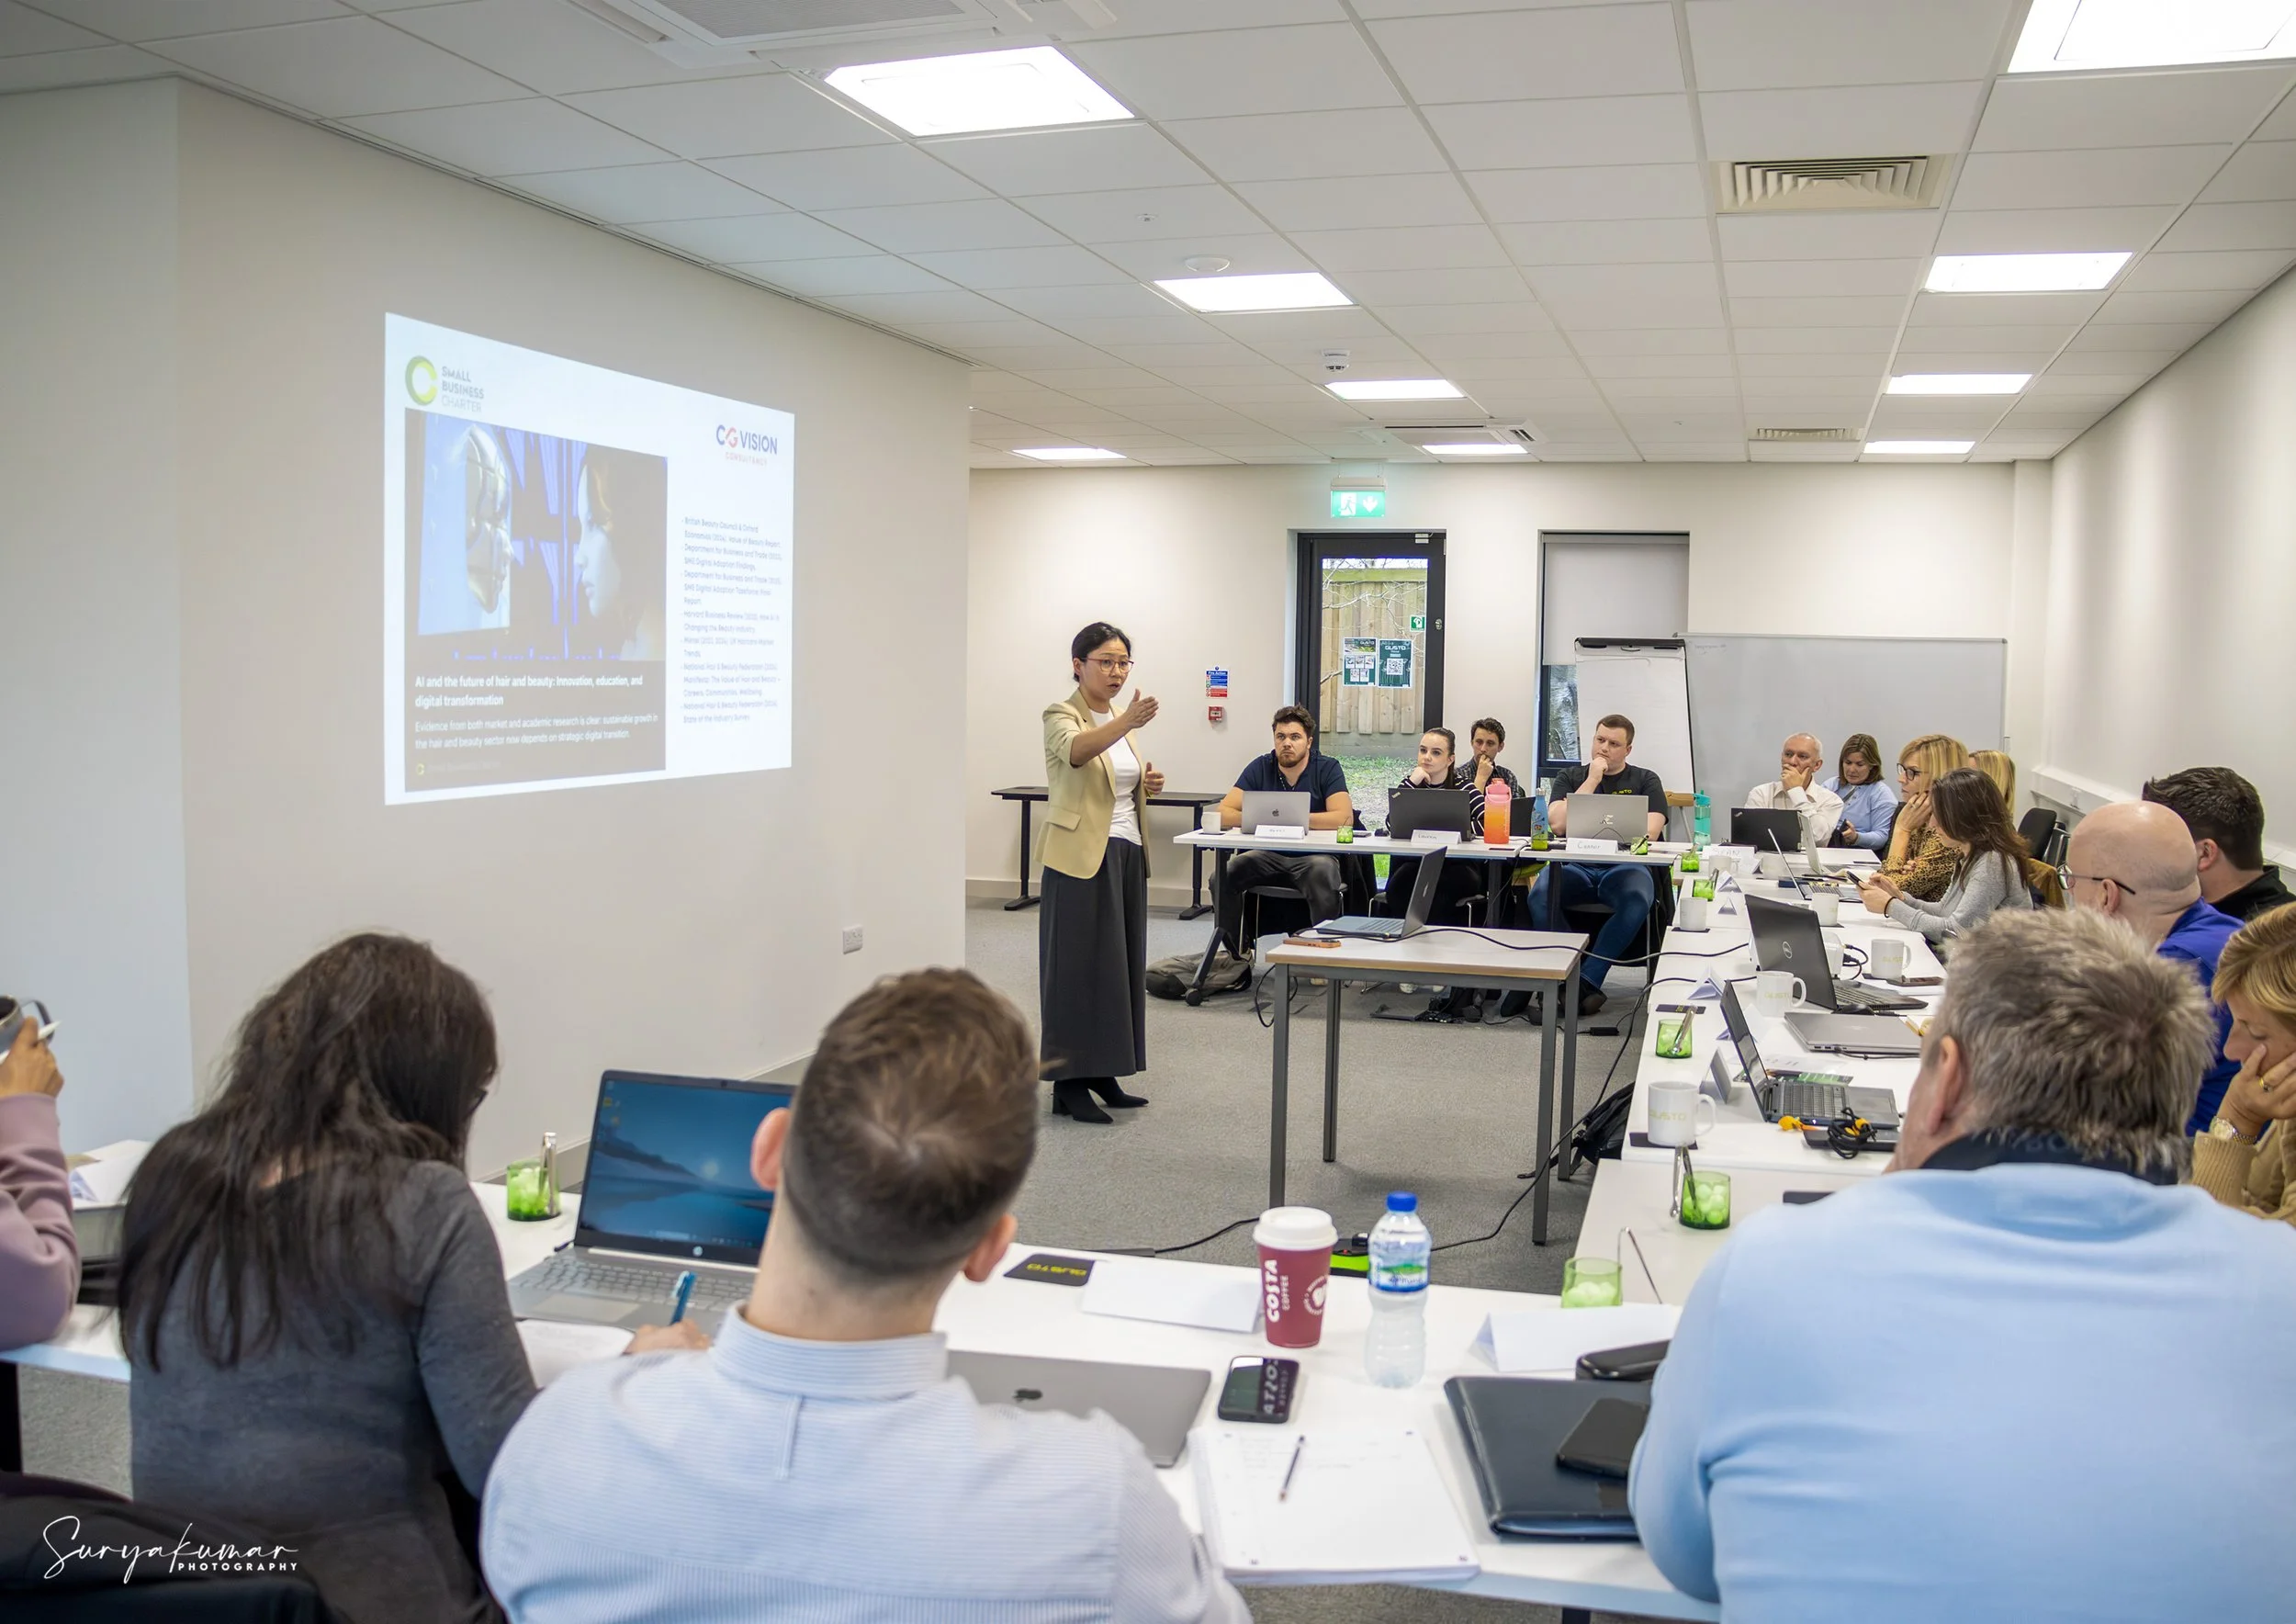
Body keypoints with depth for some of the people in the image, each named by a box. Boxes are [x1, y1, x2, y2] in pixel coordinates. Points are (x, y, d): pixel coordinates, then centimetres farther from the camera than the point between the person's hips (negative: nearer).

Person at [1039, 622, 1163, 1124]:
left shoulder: (1120, 717, 13)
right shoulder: (1061, 715, -10)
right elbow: (1075, 751, -34)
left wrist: (1147, 783, 4)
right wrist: (1126, 723, -49)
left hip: (1126, 856, 8)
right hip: (1081, 859, -8)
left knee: (1119, 965, 10)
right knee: (1077, 967, -4)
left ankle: (1102, 1074, 20)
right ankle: (1068, 1084, 2)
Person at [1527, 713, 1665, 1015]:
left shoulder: (1645, 781, 15)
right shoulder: (1570, 777, 18)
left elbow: (1649, 832, 0)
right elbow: (1558, 823, 1)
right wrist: (1592, 781, 1)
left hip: (1624, 866, -1)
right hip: (1573, 865, 1)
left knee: (1638, 899, -37)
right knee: (1540, 894, -33)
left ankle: (1585, 981, -30)